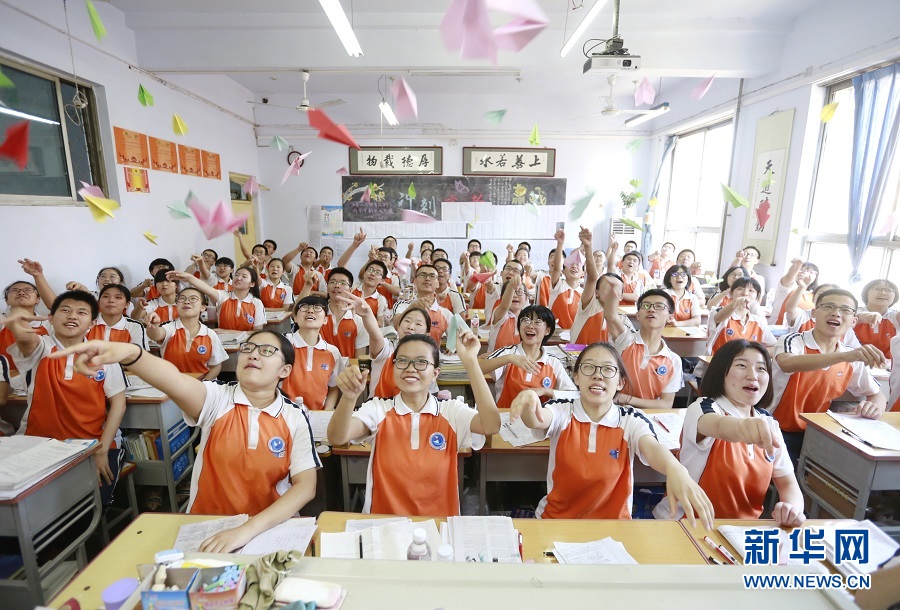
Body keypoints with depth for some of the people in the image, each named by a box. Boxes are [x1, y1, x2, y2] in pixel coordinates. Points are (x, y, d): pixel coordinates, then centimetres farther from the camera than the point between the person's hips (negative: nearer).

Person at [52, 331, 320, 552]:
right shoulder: (217, 398, -9)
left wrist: (249, 529, -26)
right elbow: (177, 384, -30)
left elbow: (306, 486, -15)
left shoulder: (295, 418, -8)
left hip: (269, 528, -1)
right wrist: (129, 354, -49)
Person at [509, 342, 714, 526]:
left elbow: (651, 448, -25)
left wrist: (675, 470, -48)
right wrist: (528, 400, -52)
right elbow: (537, 420, -28)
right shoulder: (561, 411, -9)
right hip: (555, 519, -1)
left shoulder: (631, 420, -6)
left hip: (613, 524, 2)